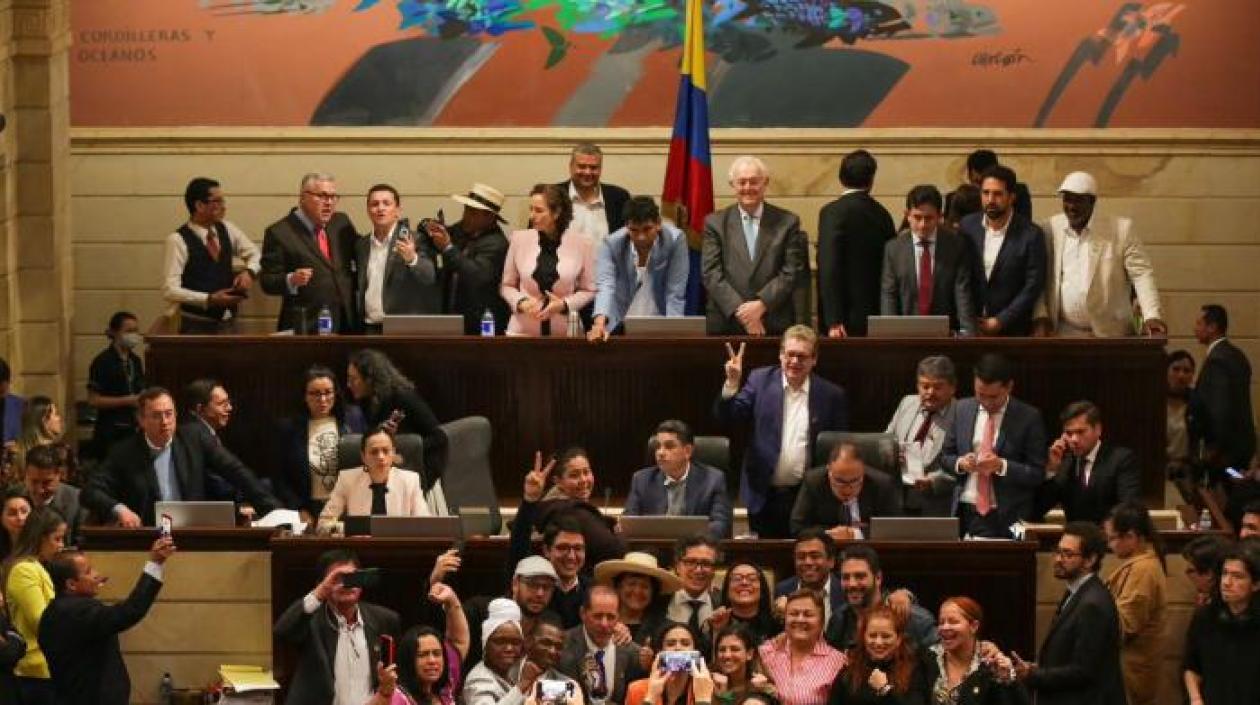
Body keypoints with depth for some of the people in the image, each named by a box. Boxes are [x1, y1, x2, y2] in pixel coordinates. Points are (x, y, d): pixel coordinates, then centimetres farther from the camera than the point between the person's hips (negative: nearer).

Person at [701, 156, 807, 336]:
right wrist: (739, 310, -12)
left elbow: (791, 273, 1)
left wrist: (761, 305, -12)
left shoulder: (787, 222, 6)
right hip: (725, 325, 0)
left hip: (774, 326, 0)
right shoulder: (715, 223, 7)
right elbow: (711, 274, -1)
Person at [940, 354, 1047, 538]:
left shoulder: (1029, 417, -5)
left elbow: (1038, 474, -5)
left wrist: (1001, 466, -20)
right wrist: (960, 463, -7)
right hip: (965, 514, 4)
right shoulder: (963, 409, 8)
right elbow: (946, 456, 15)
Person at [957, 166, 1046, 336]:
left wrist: (1000, 321, -11)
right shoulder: (967, 226, 2)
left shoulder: (1031, 235, -9)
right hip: (970, 326, 3)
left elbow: (1033, 287, -8)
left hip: (1012, 330, -3)